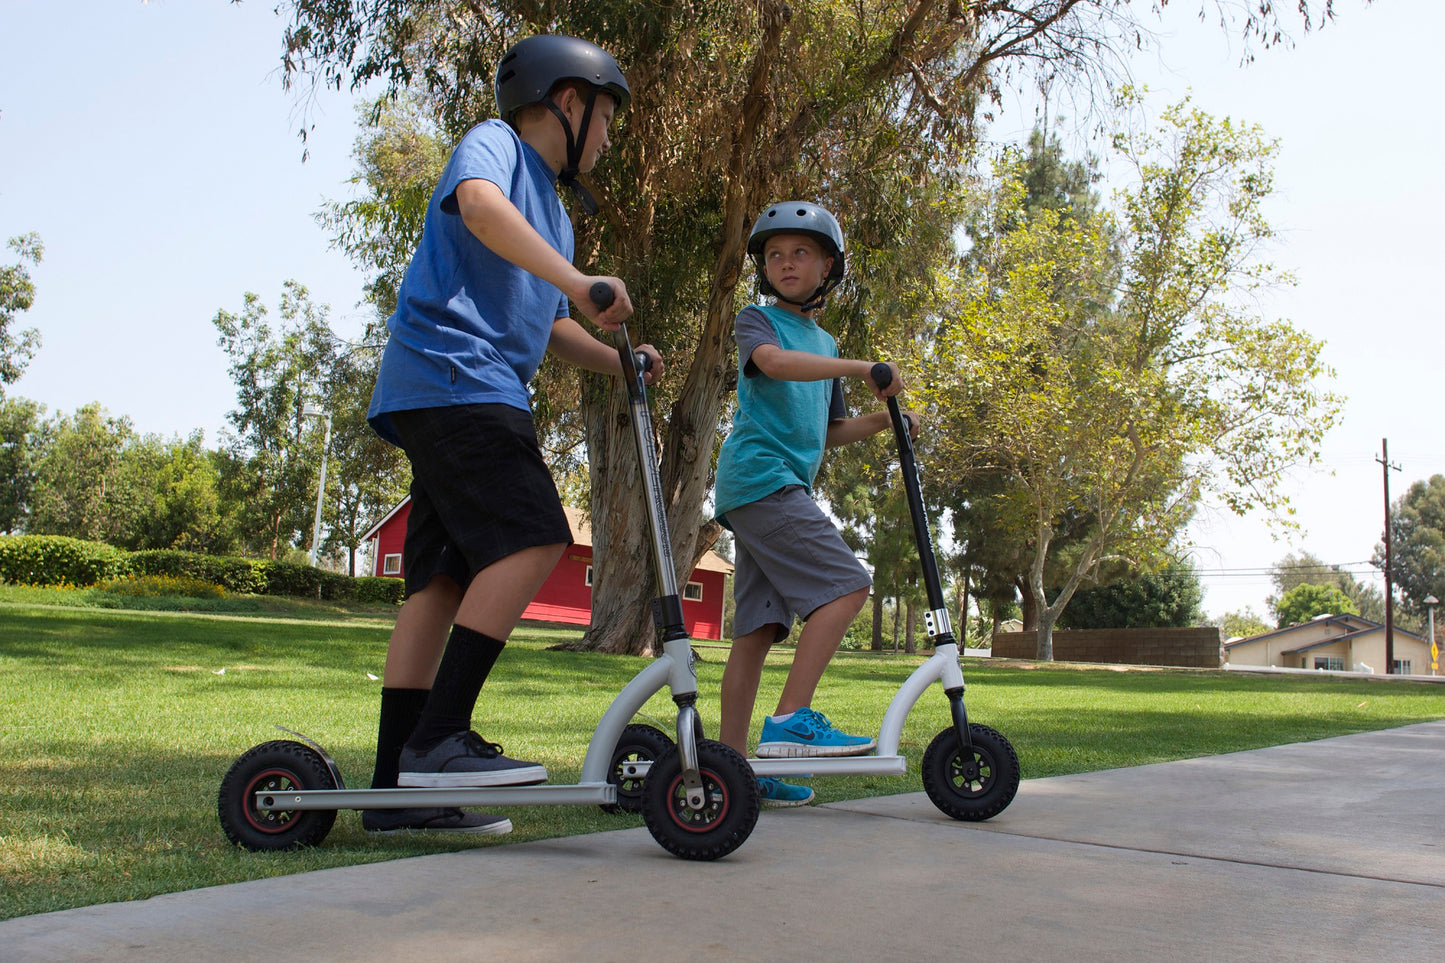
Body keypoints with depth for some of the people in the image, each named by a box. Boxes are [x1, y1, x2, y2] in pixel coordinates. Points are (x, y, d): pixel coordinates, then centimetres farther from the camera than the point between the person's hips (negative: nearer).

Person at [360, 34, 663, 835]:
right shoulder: (494, 143, 3)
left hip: (482, 392, 9)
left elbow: (550, 325, 28)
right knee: (532, 541, -21)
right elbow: (478, 203, -21)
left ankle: (396, 787, 1)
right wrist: (577, 279, -32)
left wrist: (619, 362, 9)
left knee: (446, 576, 1)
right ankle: (438, 739, -21)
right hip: (448, 373, -9)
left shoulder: (549, 209, 30)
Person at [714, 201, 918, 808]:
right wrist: (859, 367, -24)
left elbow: (828, 432, 29)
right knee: (846, 586, -18)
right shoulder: (757, 320, 4)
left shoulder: (824, 343, 27)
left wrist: (881, 421, 13)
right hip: (761, 476, -8)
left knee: (758, 628, 3)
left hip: (787, 486, 8)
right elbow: (773, 361, -20)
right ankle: (790, 721, -19)